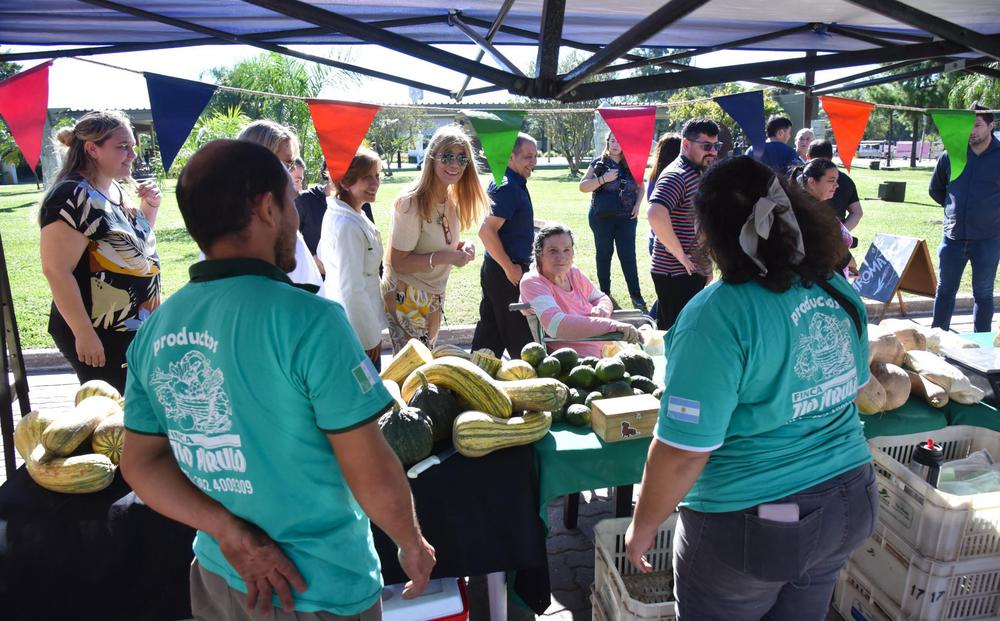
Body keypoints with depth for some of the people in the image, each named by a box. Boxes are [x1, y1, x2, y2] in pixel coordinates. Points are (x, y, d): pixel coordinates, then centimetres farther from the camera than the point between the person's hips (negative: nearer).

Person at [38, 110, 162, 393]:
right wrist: (84, 334, -21)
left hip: (135, 327, 9)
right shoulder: (73, 197, -17)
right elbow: (56, 270, -21)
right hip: (99, 335, -8)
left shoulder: (117, 190, 8)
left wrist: (149, 207, 4)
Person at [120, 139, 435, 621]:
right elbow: (373, 477, -21)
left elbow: (140, 464, 1)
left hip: (217, 576, 5)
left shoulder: (155, 329, -4)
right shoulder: (307, 319, -25)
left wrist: (232, 533, -7)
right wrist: (413, 545, -4)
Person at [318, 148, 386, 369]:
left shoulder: (334, 212, 4)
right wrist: (371, 338, -18)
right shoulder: (349, 226, -26)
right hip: (359, 330, -10)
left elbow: (322, 254, 18)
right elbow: (353, 289, -26)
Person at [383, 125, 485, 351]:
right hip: (407, 296, -8)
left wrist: (463, 246, -6)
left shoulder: (451, 200, 2)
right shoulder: (411, 203, -22)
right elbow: (399, 262, -22)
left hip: (434, 296, 8)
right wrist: (445, 257, -30)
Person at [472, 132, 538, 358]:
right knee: (519, 335, 0)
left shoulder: (508, 183, 13)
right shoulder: (507, 187, -18)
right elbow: (487, 231, -26)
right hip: (508, 271, -10)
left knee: (490, 328, 16)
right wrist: (510, 268, -20)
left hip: (496, 269, 10)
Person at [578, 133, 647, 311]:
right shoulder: (599, 163, -1)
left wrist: (637, 204, 1)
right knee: (604, 254, 9)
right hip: (602, 217, -1)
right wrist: (603, 179, -19)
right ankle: (604, 292, 21)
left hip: (626, 217, 1)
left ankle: (636, 295, 4)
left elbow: (640, 186, 18)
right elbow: (583, 186, -6)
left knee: (628, 256, 0)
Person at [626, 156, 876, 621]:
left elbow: (683, 450, -24)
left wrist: (643, 525, -9)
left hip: (752, 529, -7)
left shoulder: (718, 316, -26)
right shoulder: (839, 290, -2)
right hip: (849, 502, 7)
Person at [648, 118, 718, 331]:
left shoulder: (699, 175, 15)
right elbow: (656, 215, -35)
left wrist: (706, 265, 21)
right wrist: (680, 254, -26)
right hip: (676, 274, -9)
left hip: (695, 271, 10)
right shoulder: (676, 176, -17)